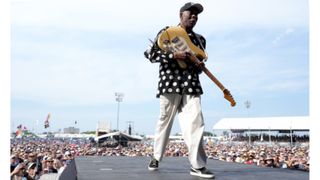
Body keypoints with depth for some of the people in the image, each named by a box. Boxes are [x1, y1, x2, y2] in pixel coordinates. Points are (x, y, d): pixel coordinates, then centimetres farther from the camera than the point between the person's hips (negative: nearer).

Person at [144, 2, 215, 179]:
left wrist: (200, 65, 1)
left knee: (195, 122, -11)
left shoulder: (199, 39, 19)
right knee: (165, 121, 7)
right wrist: (174, 54, -14)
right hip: (170, 82, -3)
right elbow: (150, 53, -2)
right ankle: (156, 157, 26)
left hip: (192, 84, 3)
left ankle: (197, 166, -9)